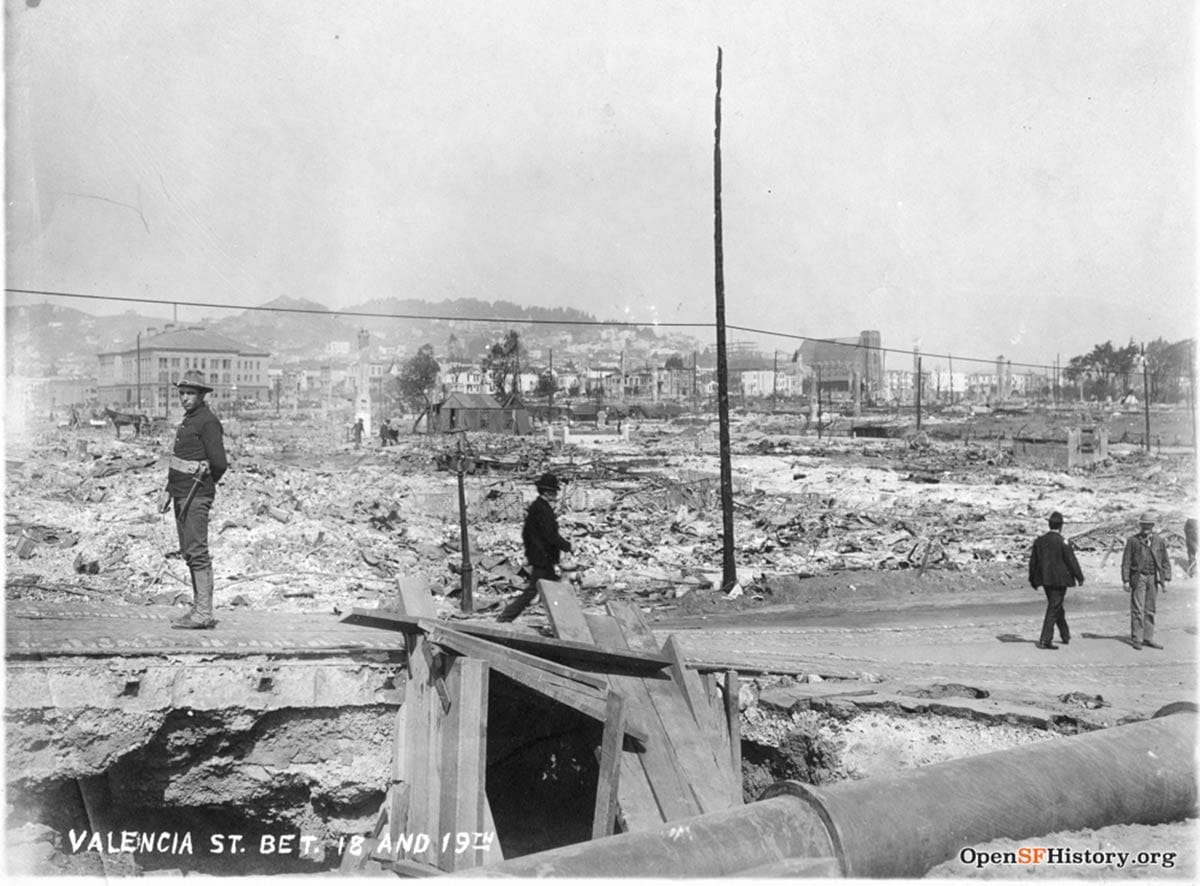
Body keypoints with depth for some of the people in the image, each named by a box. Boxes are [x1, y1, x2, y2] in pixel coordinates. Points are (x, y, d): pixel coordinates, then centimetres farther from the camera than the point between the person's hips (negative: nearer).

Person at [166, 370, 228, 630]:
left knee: (197, 553, -9)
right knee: (189, 552, 12)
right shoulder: (188, 420, 16)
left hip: (196, 496, -10)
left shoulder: (208, 421, -13)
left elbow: (219, 463, -17)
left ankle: (203, 614, -8)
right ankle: (199, 609, 18)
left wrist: (201, 482, 0)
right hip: (181, 494, 10)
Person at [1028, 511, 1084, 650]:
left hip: (1045, 580, 6)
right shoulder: (1063, 542, -13)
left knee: (1057, 607, 21)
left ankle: (1065, 635, 34)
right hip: (1059, 580, -6)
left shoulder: (1039, 540, 4)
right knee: (1053, 609, -2)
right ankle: (1045, 640, -6)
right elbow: (1071, 561, -11)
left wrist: (1033, 580, 16)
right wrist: (1079, 577, 1)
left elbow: (1033, 561, 8)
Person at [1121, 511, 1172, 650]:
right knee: (1138, 609, -5)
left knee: (1150, 610, 9)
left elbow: (1165, 561, 9)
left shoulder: (1159, 541, 6)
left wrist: (1165, 580, 2)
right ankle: (1137, 639, 0)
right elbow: (1126, 562, -2)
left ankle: (1148, 638, 16)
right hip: (1138, 578, -3)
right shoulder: (1133, 541, -3)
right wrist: (1125, 580, -7)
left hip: (1153, 578, 3)